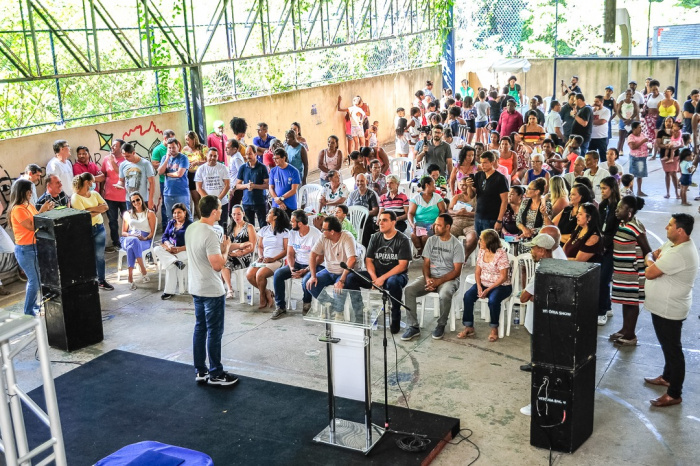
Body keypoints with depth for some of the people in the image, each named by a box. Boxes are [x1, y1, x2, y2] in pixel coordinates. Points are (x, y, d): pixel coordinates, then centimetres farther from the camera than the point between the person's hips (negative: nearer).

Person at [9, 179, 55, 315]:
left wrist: (46, 211, -3)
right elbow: (31, 226, -21)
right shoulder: (18, 209, -18)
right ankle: (29, 309, 9)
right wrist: (41, 211, -19)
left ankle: (33, 304, 27)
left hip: (34, 246, 8)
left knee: (35, 278, 14)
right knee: (35, 280, -3)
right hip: (25, 249, -8)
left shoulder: (29, 205, 8)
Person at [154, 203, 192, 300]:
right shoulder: (170, 223, 19)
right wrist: (168, 245, -14)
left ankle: (169, 291, -26)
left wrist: (179, 249, -24)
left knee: (171, 264, -34)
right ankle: (176, 261, -42)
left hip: (183, 251, -6)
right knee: (156, 250, -25)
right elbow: (164, 237, 9)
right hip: (169, 250, 6)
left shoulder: (190, 225, -1)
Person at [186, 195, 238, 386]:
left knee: (200, 328, 15)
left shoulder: (190, 229, 5)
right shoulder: (210, 234, -24)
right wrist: (226, 248, -8)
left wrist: (219, 247, 12)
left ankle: (200, 371, 22)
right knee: (214, 332, 2)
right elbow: (217, 265, -23)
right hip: (212, 290, -9)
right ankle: (215, 374, 12)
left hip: (196, 287, 9)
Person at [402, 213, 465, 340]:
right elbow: (426, 263, 7)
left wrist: (439, 281, -20)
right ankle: (413, 327, -16)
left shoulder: (457, 245, -5)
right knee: (409, 290, -22)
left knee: (445, 295, -38)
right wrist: (427, 278, -14)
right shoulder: (431, 240, 7)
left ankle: (441, 326, -12)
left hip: (449, 279, -4)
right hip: (430, 277, 4)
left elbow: (457, 271, -9)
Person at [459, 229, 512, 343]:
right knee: (468, 296, -19)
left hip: (500, 286, -6)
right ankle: (469, 327, -9)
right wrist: (479, 286, -9)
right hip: (483, 283, 6)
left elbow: (503, 277, -16)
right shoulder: (481, 251, 3)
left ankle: (494, 329, -12)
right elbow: (478, 271, 8)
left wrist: (488, 290, -20)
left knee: (493, 300, -35)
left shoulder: (501, 254, -17)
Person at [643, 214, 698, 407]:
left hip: (670, 310, -10)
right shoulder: (674, 243, 2)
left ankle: (674, 394, 11)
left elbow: (649, 273, -27)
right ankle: (667, 377, 43)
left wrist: (651, 260, -5)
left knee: (673, 350, 1)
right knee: (667, 346, 25)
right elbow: (653, 255, 11)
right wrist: (653, 259, -12)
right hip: (663, 306, 10)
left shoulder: (678, 255, -30)